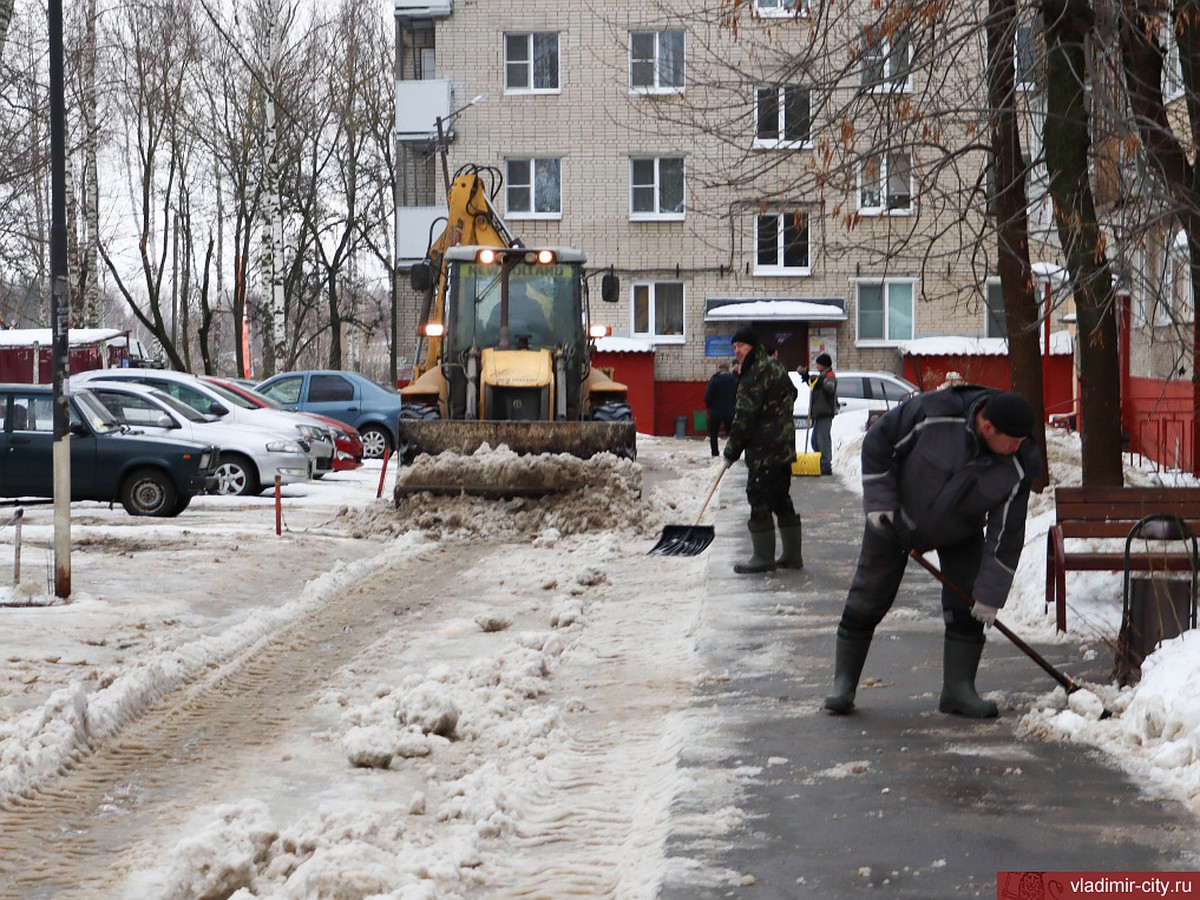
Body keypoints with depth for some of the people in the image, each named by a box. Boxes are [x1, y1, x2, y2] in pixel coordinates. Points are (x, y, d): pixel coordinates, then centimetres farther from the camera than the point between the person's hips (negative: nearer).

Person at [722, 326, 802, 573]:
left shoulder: (756, 374, -16)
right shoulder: (777, 368, 16)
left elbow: (745, 418, -19)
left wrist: (732, 451, -9)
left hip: (764, 451, -10)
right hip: (784, 448, 10)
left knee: (759, 501, -5)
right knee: (782, 501, 14)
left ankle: (763, 557, -2)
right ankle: (793, 555, 18)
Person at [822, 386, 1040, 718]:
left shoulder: (1017, 468, -25)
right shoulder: (934, 413, -33)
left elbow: (1006, 536, -18)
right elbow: (877, 443, -19)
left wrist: (990, 594, -17)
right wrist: (879, 502, -20)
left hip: (959, 533, 2)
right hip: (898, 516, -2)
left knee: (967, 607, -6)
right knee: (867, 600, 1)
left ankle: (958, 690, 6)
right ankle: (843, 684, 12)